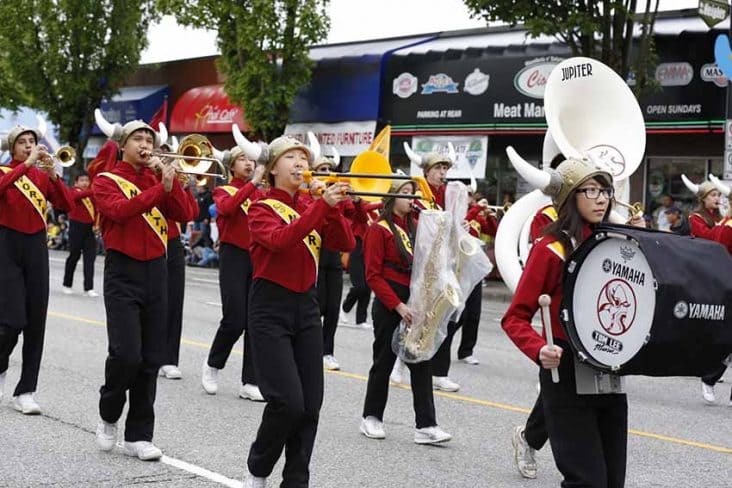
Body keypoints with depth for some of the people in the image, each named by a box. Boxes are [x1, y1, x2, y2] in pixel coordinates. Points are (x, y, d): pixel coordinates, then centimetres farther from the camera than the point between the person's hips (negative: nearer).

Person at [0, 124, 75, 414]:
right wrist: (27, 164, -26)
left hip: (37, 248, 4)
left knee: (36, 322, 1)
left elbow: (66, 205, -2)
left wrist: (53, 175, -15)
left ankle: (25, 391, 7)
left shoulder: (42, 176, 10)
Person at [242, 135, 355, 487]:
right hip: (271, 307, -6)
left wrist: (331, 207, -16)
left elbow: (345, 244, -1)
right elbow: (281, 239, -27)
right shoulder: (262, 208, -6)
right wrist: (322, 204, -31)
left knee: (310, 404, 2)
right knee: (288, 401, -14)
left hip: (306, 305, 6)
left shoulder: (312, 206, 10)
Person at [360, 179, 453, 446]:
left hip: (414, 304, 6)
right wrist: (398, 306, -18)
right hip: (389, 306, -5)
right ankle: (371, 418, 22)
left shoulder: (415, 227, 11)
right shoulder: (380, 229, -8)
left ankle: (426, 426, -2)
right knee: (384, 361, 5)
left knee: (422, 363, -1)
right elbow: (373, 276, -12)